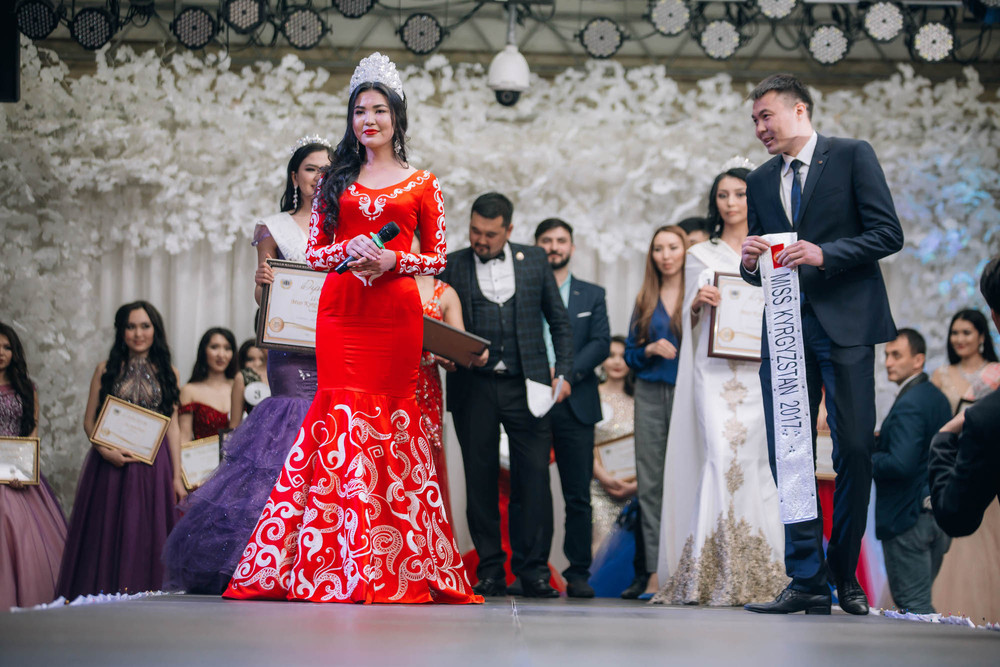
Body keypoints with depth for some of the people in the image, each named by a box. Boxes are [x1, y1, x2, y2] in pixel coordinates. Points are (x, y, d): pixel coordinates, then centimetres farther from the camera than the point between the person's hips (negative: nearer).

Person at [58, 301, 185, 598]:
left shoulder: (167, 372, 9)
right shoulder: (106, 370, 7)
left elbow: (173, 426, 8)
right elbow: (89, 421, 7)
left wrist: (177, 477, 2)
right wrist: (105, 450, -12)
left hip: (154, 466, 1)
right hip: (111, 464, -1)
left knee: (149, 536, -1)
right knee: (109, 535, -1)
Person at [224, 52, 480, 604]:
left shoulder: (421, 184, 10)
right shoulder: (337, 179, 15)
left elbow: (438, 258, 9)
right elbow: (313, 251, 14)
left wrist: (393, 260, -9)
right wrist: (349, 250, -7)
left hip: (396, 313, -1)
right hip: (341, 310, 1)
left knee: (392, 421, -4)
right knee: (344, 418, -7)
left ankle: (398, 563, 2)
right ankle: (344, 564, -6)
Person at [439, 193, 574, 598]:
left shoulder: (534, 260, 9)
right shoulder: (451, 267, 6)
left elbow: (559, 321, 14)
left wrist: (563, 373, 6)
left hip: (526, 386, 0)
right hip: (473, 389, 0)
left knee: (534, 478, -5)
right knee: (480, 480, 2)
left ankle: (534, 570, 0)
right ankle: (490, 571, 9)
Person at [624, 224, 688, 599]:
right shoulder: (645, 300, 13)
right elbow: (630, 354, 15)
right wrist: (650, 349, -5)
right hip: (651, 395, 4)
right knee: (651, 483, 2)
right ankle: (656, 570, 4)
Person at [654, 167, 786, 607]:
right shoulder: (700, 255, 14)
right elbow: (689, 322, 13)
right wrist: (697, 303, -8)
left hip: (760, 370, 1)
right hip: (714, 369, -1)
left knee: (755, 457, -7)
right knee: (720, 453, -17)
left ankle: (756, 572, -2)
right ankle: (713, 569, -16)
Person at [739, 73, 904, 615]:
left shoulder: (852, 156, 2)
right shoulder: (760, 181, 17)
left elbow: (888, 234, -4)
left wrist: (824, 254, -16)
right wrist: (751, 260, -3)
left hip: (844, 326, -4)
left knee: (854, 450, -5)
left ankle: (845, 575, 9)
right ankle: (806, 581, 0)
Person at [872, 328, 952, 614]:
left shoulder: (908, 405, -18)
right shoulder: (937, 397, 13)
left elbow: (900, 464, -27)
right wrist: (879, 442, 14)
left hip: (907, 517, -10)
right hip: (939, 513, 10)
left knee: (912, 604, -6)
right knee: (920, 599, 17)